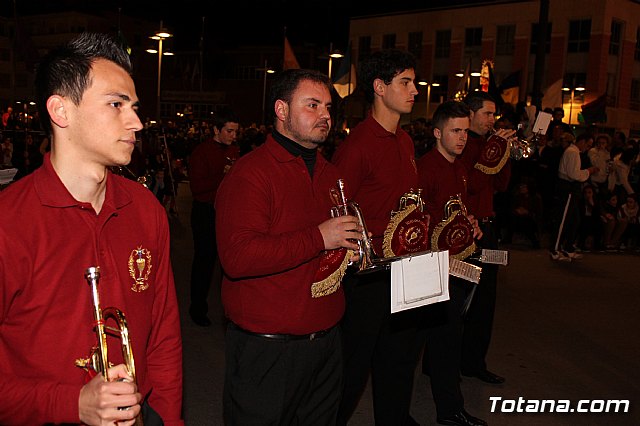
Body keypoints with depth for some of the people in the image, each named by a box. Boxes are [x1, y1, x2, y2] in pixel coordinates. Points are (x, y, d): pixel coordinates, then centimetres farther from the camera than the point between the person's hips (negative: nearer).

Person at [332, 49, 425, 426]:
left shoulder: (406, 142, 10)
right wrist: (370, 251, -26)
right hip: (368, 274, -8)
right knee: (353, 366, 8)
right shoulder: (357, 145, -17)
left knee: (402, 355, 22)